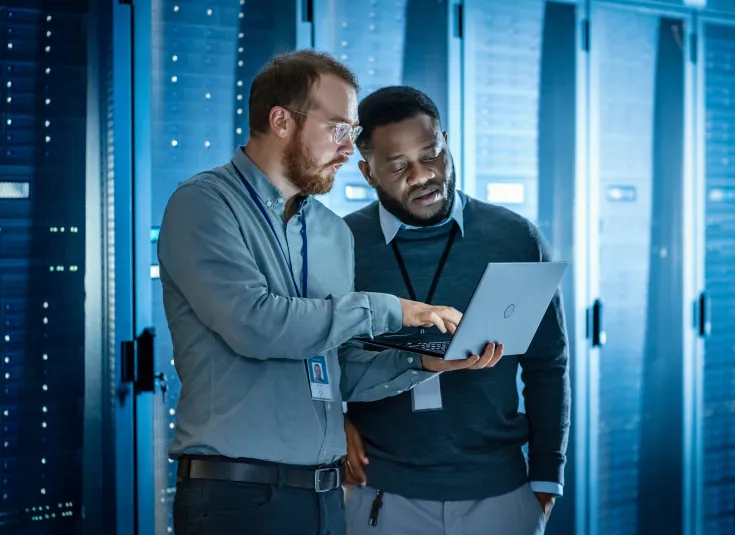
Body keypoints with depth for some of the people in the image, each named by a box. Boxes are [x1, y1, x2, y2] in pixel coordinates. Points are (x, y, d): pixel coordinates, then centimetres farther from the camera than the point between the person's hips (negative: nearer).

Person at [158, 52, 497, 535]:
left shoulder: (336, 232, 12)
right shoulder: (204, 205, -7)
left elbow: (342, 372, 14)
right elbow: (253, 323, -22)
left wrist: (423, 361, -3)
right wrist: (386, 310, -15)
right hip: (238, 494, -6)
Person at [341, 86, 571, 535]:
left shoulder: (516, 239, -1)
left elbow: (547, 367, 4)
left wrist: (546, 477, 2)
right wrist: (334, 424, -9)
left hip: (499, 492, 1)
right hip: (381, 494, 0)